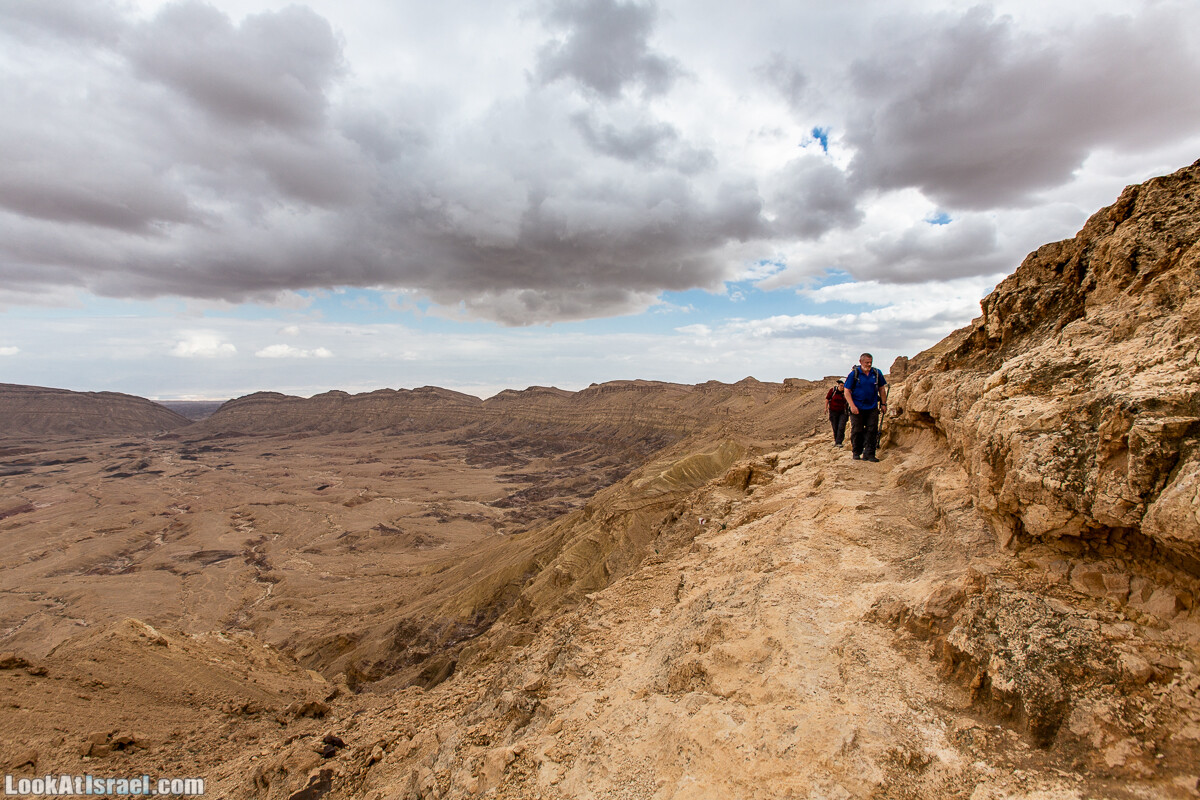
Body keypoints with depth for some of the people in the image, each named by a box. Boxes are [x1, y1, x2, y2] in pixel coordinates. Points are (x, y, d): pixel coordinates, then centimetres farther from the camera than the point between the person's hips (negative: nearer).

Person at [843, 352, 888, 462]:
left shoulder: (877, 373, 5)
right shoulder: (854, 374, -4)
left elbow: (882, 389, 16)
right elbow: (847, 391, -4)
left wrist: (883, 404, 12)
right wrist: (852, 406, -13)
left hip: (872, 408, 3)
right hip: (857, 408, -2)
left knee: (872, 431, -1)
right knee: (856, 431, 4)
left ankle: (869, 454, 3)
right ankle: (857, 453, 18)